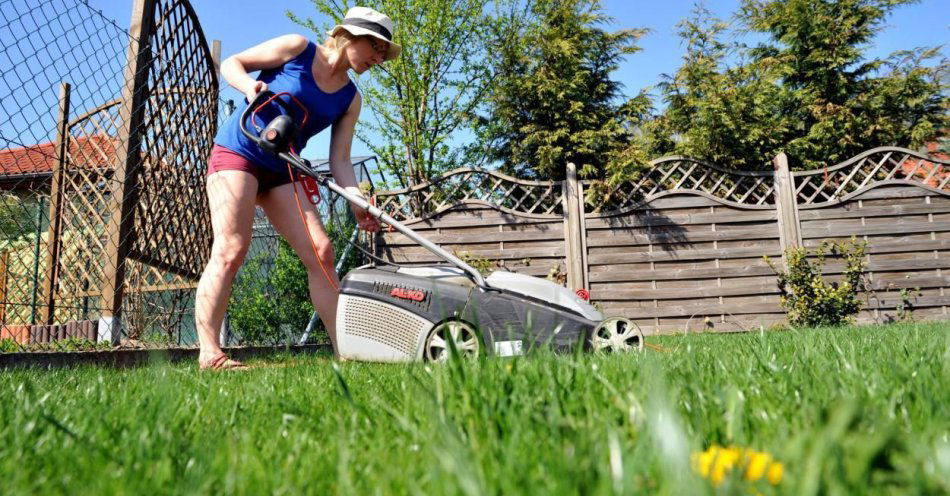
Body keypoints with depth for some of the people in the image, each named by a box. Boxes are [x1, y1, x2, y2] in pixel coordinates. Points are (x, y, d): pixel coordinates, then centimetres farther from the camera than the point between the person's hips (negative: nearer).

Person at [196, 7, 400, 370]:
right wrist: (249, 85, -22)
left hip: (282, 171, 5)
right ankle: (209, 353, -16)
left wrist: (359, 204, -16)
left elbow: (340, 162, 0)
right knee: (230, 251, -17)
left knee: (320, 251, -6)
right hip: (237, 153, -5)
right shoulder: (297, 48, -5)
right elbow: (231, 63, 1)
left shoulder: (350, 100, 6)